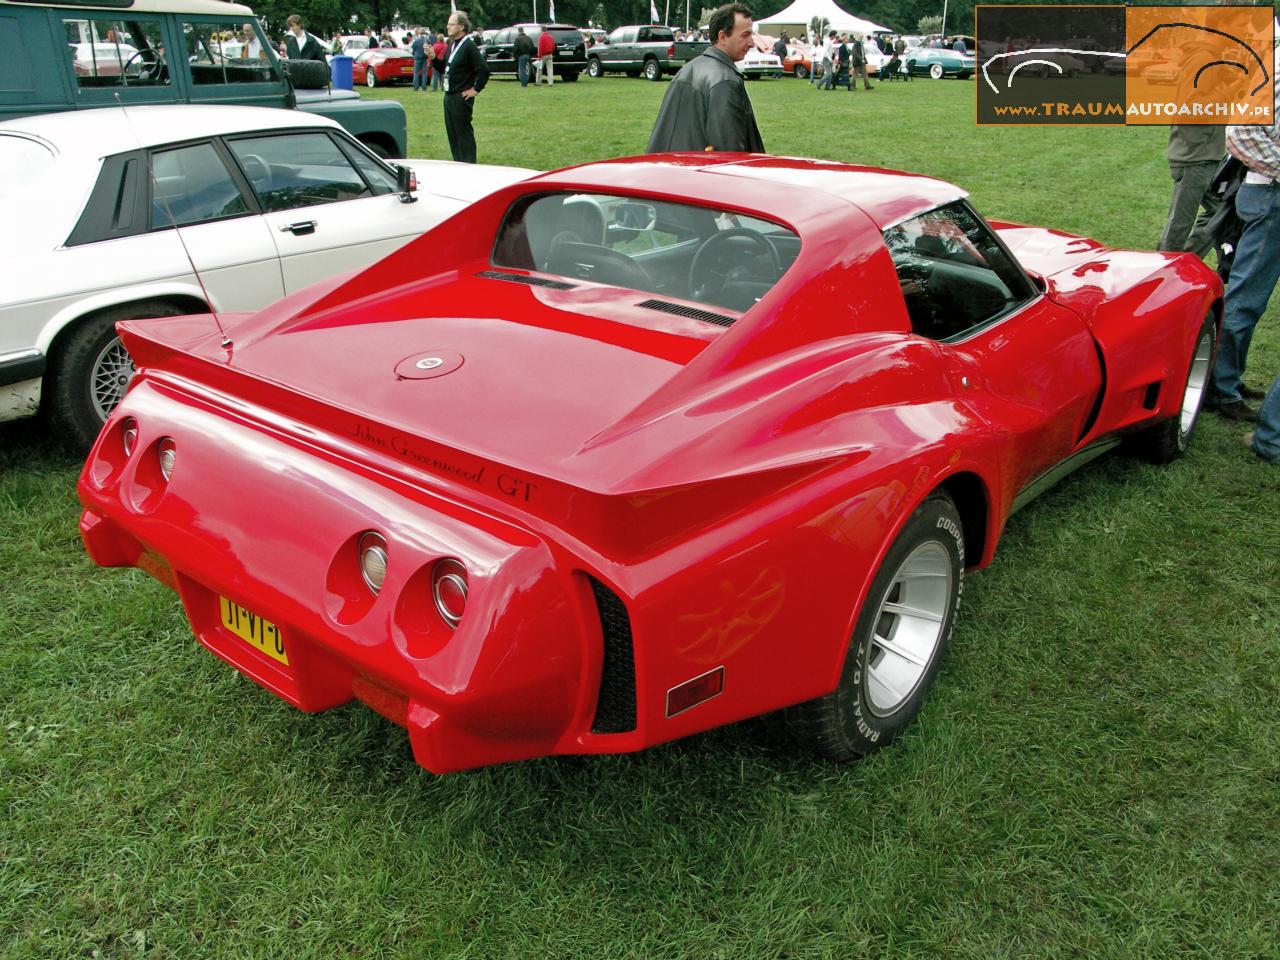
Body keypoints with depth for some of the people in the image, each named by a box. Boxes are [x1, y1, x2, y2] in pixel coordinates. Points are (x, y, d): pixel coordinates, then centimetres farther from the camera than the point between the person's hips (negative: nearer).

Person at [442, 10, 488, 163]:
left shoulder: (469, 46, -13)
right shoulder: (452, 45, 13)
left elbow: (483, 70, -20)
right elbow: (444, 68, 19)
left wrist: (476, 89, -13)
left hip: (461, 97, -9)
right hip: (449, 96, 9)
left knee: (464, 133, -3)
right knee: (452, 133, 13)